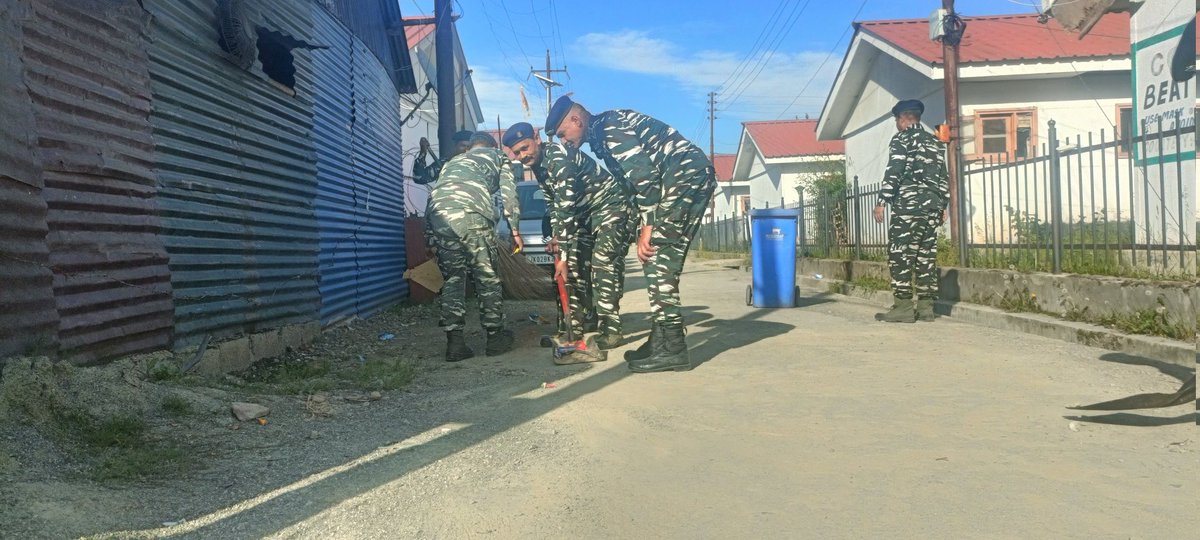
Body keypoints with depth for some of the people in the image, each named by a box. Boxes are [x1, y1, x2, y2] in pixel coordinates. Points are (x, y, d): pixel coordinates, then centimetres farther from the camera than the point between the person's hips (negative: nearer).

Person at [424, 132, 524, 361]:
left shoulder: (452, 161, 41)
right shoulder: (497, 156, 30)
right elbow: (508, 194, 17)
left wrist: (430, 236, 28)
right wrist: (515, 230, 19)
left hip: (436, 213, 4)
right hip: (471, 213, -4)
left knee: (453, 277, 12)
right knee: (487, 276, 8)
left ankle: (454, 343, 6)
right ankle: (496, 338, 14)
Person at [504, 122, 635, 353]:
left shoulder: (559, 158, -28)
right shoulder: (538, 165, 3)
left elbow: (566, 206, -33)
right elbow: (553, 202, 15)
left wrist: (562, 254, -33)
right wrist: (555, 235, 3)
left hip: (611, 204, -10)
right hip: (586, 212, 10)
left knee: (603, 263, -20)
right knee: (574, 266, 4)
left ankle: (610, 330, -19)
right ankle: (574, 327, 9)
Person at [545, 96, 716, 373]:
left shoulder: (608, 127, -8)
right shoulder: (602, 136, 23)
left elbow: (644, 174, -18)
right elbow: (635, 176, 23)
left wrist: (647, 227, -17)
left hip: (683, 174, -10)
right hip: (696, 175, 10)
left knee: (656, 258, -12)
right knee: (663, 261, 9)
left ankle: (672, 349, -13)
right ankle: (661, 340, 12)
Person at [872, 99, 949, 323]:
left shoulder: (902, 138, -1)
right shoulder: (934, 141, 19)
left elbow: (893, 172, -12)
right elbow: (943, 176, 17)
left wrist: (882, 202, -11)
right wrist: (943, 205, 20)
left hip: (908, 205, -7)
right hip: (932, 206, 7)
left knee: (900, 255, -5)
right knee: (926, 255, 8)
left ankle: (903, 307, -8)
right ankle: (926, 307, 8)